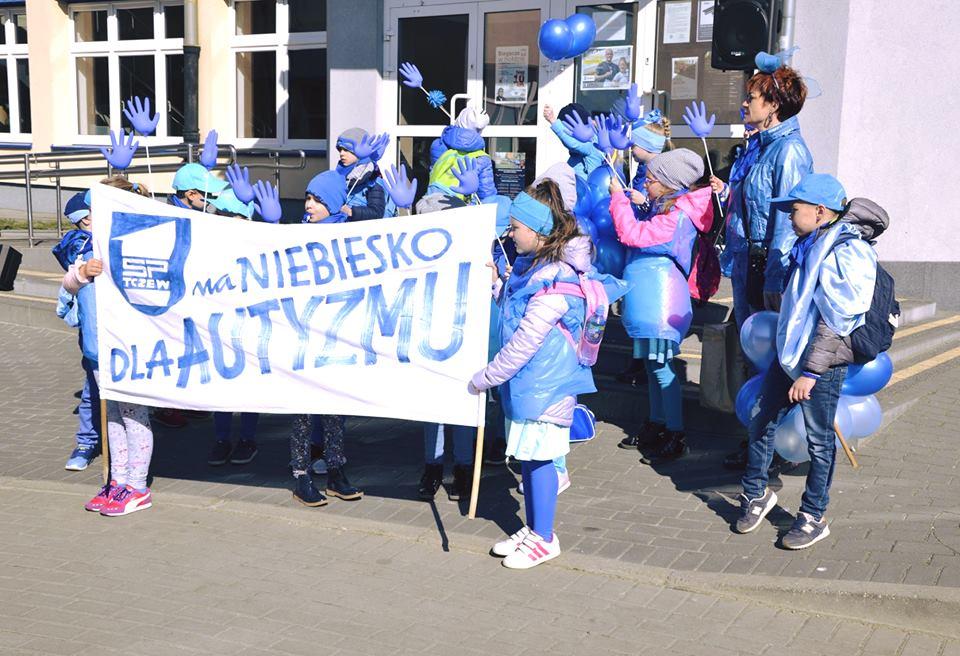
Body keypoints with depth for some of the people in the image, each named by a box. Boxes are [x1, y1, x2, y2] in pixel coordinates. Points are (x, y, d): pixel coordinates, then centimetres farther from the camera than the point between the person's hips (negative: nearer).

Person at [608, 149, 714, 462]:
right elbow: (642, 232, 22)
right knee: (653, 364, 18)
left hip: (661, 301, -11)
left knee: (662, 366, -6)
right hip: (648, 300, 11)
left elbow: (633, 234, -24)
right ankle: (656, 424, 30)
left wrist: (618, 196, -16)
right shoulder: (663, 207, 11)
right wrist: (633, 202, 11)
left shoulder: (677, 216, -20)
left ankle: (675, 436, 1)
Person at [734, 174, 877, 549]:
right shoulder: (808, 245, 10)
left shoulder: (847, 253, -18)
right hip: (789, 354, 8)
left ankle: (814, 518, 18)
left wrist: (811, 372, -22)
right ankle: (755, 494, 31)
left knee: (819, 439, 4)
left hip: (823, 363, -8)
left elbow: (836, 323, -21)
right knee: (762, 423, 13)